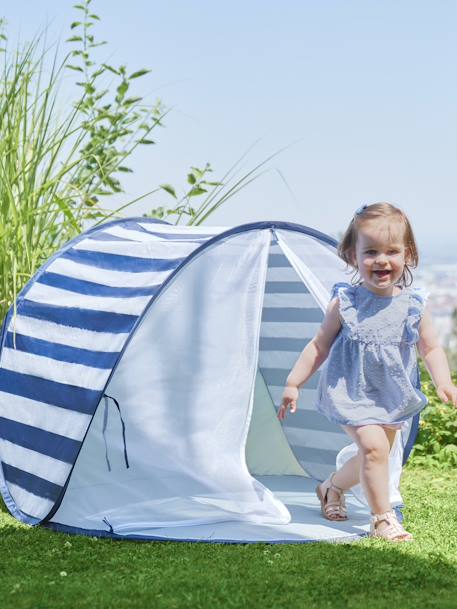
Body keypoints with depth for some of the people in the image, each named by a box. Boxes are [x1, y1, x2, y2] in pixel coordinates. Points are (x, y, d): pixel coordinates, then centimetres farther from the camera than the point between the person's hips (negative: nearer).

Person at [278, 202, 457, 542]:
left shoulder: (415, 305, -5)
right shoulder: (346, 302, -10)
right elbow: (319, 346, -2)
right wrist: (293, 383, -1)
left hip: (393, 397, 4)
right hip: (352, 392, -4)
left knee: (372, 457, 14)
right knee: (373, 445, -20)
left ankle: (332, 487, 43)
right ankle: (383, 518, -8)